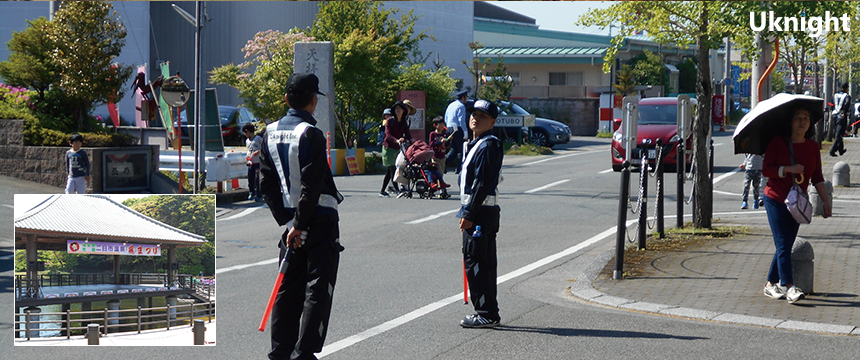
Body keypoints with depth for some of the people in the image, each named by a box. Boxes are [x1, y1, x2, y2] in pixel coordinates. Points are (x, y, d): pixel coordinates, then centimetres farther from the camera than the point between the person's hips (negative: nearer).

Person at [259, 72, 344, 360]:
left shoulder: (270, 133, 6)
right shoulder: (310, 135, -15)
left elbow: (267, 182, 9)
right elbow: (311, 186, -20)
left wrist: (286, 220, 10)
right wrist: (299, 224, -14)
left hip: (290, 220, 7)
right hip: (320, 220, -7)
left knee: (288, 288, 13)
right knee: (317, 288, -3)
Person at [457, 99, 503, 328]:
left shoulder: (489, 146, -14)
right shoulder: (475, 144, 18)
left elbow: (482, 183, -20)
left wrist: (469, 214, -21)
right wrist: (466, 212, 19)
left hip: (481, 213, -10)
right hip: (478, 212, 10)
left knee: (475, 262, -10)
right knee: (484, 263, 12)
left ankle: (487, 314, -7)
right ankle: (489, 313, 17)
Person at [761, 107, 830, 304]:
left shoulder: (813, 146, 7)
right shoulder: (778, 143, -7)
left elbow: (817, 176, 10)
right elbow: (766, 169, -10)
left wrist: (825, 200, 4)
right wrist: (789, 169, -21)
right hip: (775, 199, -5)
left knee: (786, 245, 7)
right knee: (783, 244, -12)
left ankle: (771, 284, 18)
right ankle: (789, 287, -17)